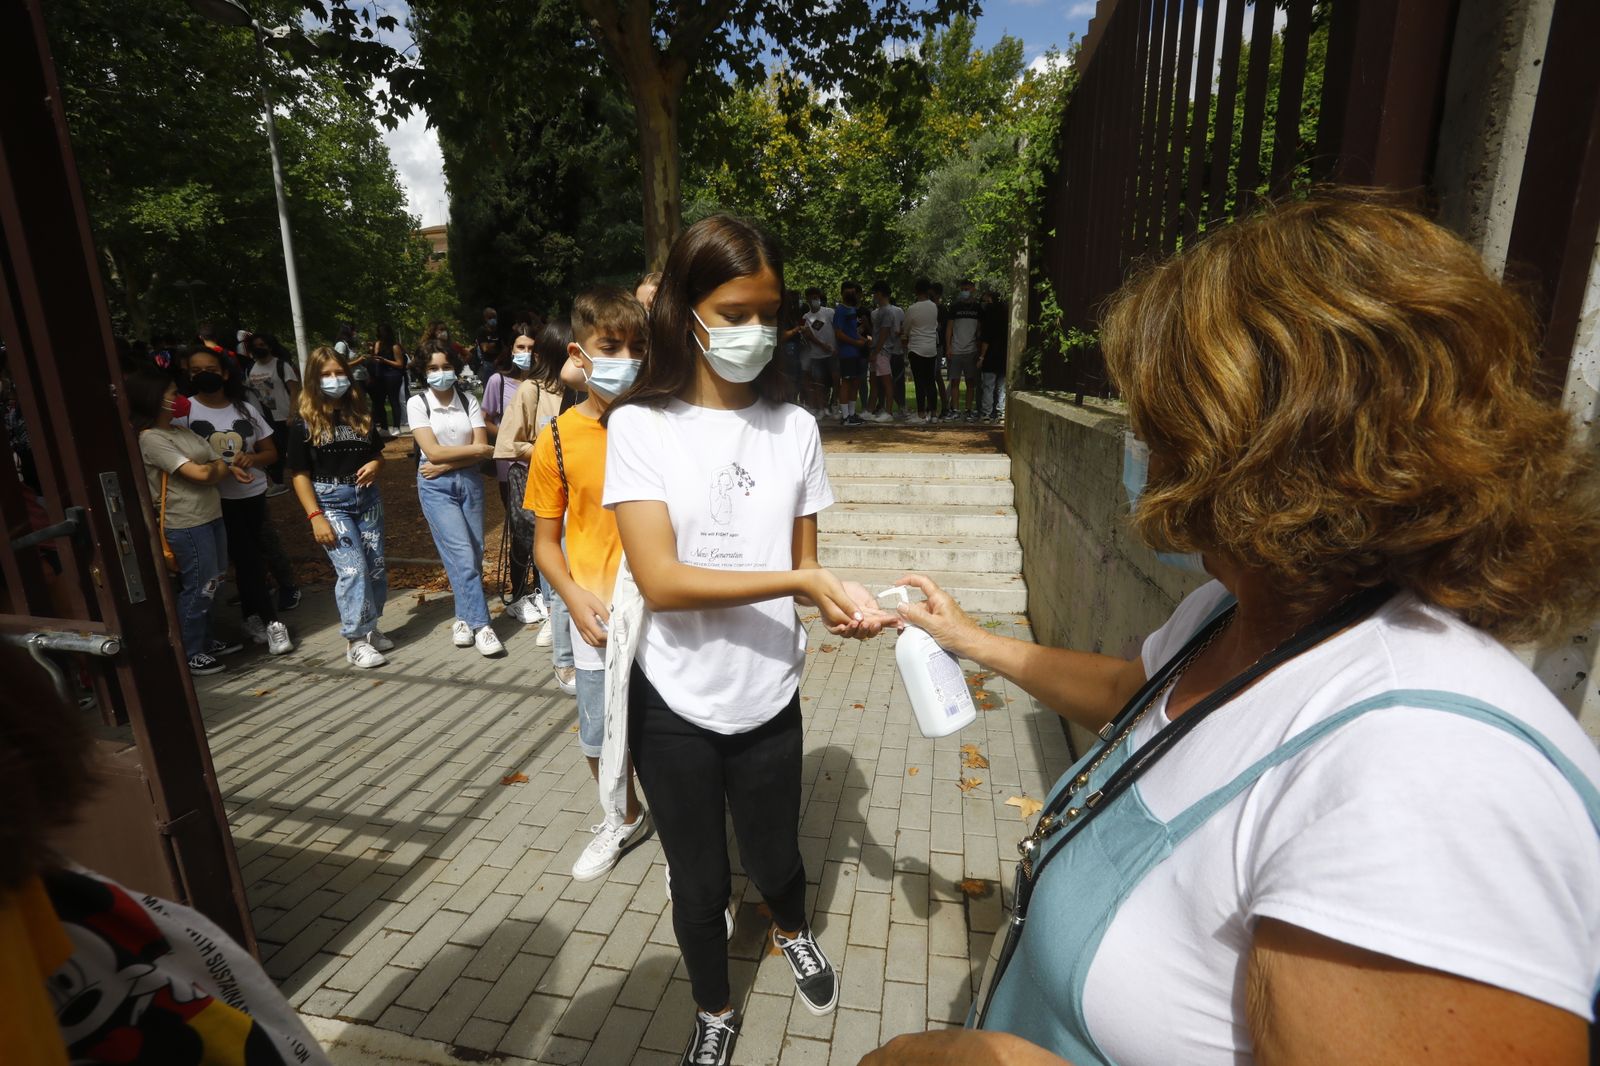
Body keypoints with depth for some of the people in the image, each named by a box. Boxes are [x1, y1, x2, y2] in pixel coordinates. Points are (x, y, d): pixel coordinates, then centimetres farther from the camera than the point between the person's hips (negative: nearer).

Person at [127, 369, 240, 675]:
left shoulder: (180, 431, 13)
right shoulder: (151, 438, -14)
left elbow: (216, 465, 10)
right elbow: (201, 474, -18)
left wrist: (213, 467, -11)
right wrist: (223, 466, 2)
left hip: (211, 516, 9)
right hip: (186, 524, -9)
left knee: (210, 584, 17)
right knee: (198, 588, -1)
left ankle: (206, 642, 31)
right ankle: (190, 655, 12)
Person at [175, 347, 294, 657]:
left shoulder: (246, 409, 6)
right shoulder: (185, 411, -4)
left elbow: (271, 452, 9)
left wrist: (252, 458, -13)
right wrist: (226, 468, -22)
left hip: (254, 494, 3)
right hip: (217, 499, -3)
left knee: (248, 559, 12)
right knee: (248, 559, -6)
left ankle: (252, 618, 26)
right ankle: (271, 621, -1)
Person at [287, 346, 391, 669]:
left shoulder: (360, 413, 7)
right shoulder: (305, 423, -4)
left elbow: (377, 452, 18)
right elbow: (300, 475, -5)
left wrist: (375, 464, -6)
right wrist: (315, 517, -12)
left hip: (367, 497, 5)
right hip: (330, 502, -4)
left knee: (376, 567, 7)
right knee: (352, 569, -12)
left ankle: (370, 627, 24)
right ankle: (356, 641, -2)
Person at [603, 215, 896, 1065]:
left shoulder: (794, 427, -3)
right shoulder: (641, 426, -12)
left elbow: (803, 561, 2)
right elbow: (660, 579, -21)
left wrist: (834, 602, -19)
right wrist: (800, 581, -26)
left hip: (769, 697, 2)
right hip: (675, 704, -2)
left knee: (775, 860, 22)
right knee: (699, 881, 17)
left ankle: (793, 932, 59)